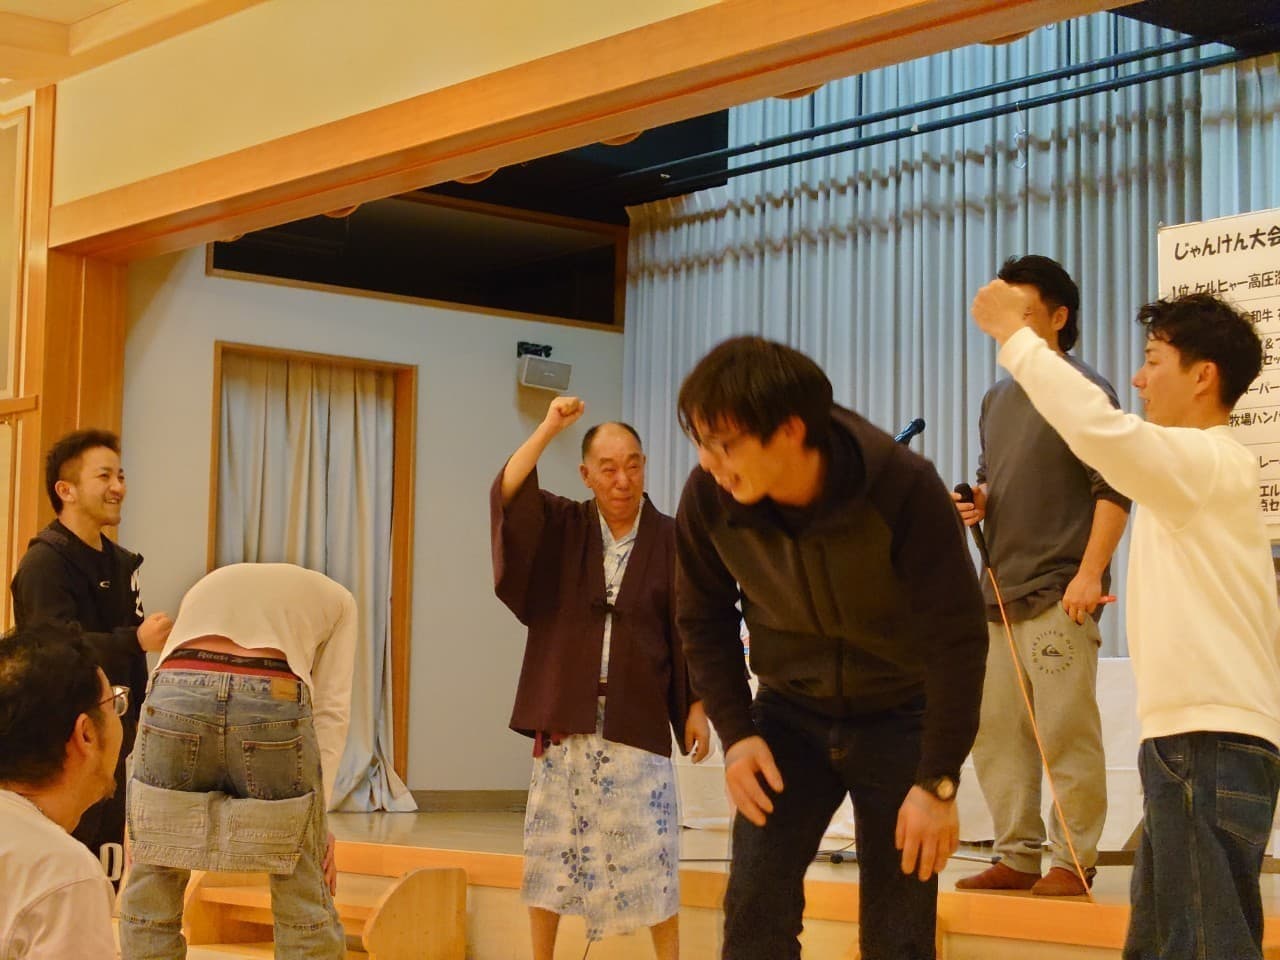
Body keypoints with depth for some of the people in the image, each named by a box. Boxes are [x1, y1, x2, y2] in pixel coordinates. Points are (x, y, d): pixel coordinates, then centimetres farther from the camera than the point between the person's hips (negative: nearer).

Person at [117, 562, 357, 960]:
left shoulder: (207, 585, 38)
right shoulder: (336, 597, 30)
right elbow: (331, 709, 16)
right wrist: (319, 816, 11)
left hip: (177, 697, 2)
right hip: (274, 704, -2)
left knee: (151, 894, 14)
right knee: (305, 904, 11)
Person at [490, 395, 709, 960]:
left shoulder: (669, 541, 0)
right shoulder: (562, 528, 4)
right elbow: (507, 494, -13)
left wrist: (696, 708, -1)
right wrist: (549, 428, -20)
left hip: (638, 721, -2)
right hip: (565, 717, 2)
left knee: (652, 855, -1)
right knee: (550, 849, 8)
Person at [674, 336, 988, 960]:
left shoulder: (903, 489, -29)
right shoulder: (708, 497, -18)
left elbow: (958, 640, -23)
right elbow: (704, 621, 0)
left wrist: (938, 782, -23)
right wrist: (735, 732, -10)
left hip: (901, 715, -3)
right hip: (790, 713, 3)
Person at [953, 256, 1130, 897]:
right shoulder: (997, 400, 17)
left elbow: (1114, 490, -11)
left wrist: (1091, 572, -19)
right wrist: (977, 502, 4)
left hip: (1059, 594, -8)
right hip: (1001, 592, 8)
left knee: (1067, 734, -6)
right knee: (995, 732, 8)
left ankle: (1073, 862, 1)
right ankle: (1017, 857, 16)